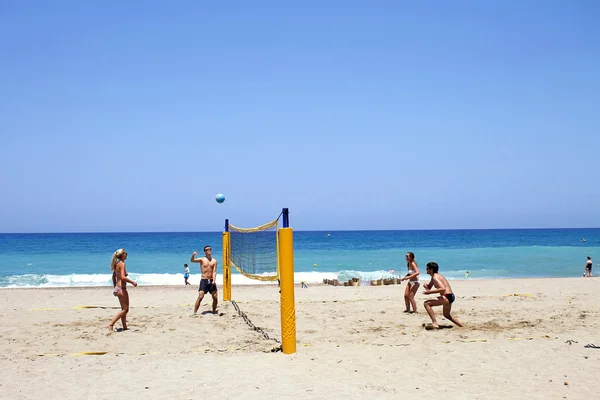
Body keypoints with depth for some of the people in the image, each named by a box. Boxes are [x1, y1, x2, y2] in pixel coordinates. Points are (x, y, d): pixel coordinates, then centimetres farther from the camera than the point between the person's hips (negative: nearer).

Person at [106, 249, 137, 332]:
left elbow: (114, 277, 21)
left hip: (117, 287, 10)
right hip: (122, 288, -10)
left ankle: (125, 327, 19)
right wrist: (132, 282, -15)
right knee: (125, 309, -4)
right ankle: (111, 324, -11)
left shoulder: (117, 264, 12)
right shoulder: (122, 264, -15)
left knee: (124, 309, 16)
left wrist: (115, 287, 28)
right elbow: (123, 277, -24)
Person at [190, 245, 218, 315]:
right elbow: (192, 260, -13)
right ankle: (194, 312, -9)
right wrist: (193, 255, -35)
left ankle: (214, 311, 18)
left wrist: (214, 280, -15)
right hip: (204, 281, -3)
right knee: (200, 297, -14)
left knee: (215, 297, -1)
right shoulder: (202, 259, 1)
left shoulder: (214, 261, 8)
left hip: (211, 281, 3)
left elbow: (214, 271, 1)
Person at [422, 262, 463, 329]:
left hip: (447, 297, -11)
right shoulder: (434, 276, 16)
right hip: (450, 297, 11)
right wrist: (426, 285, 3)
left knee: (426, 303, -14)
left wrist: (430, 292, -26)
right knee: (446, 315, 31)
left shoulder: (435, 277, -14)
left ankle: (435, 323, -19)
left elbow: (443, 289, -29)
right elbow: (429, 287, 27)